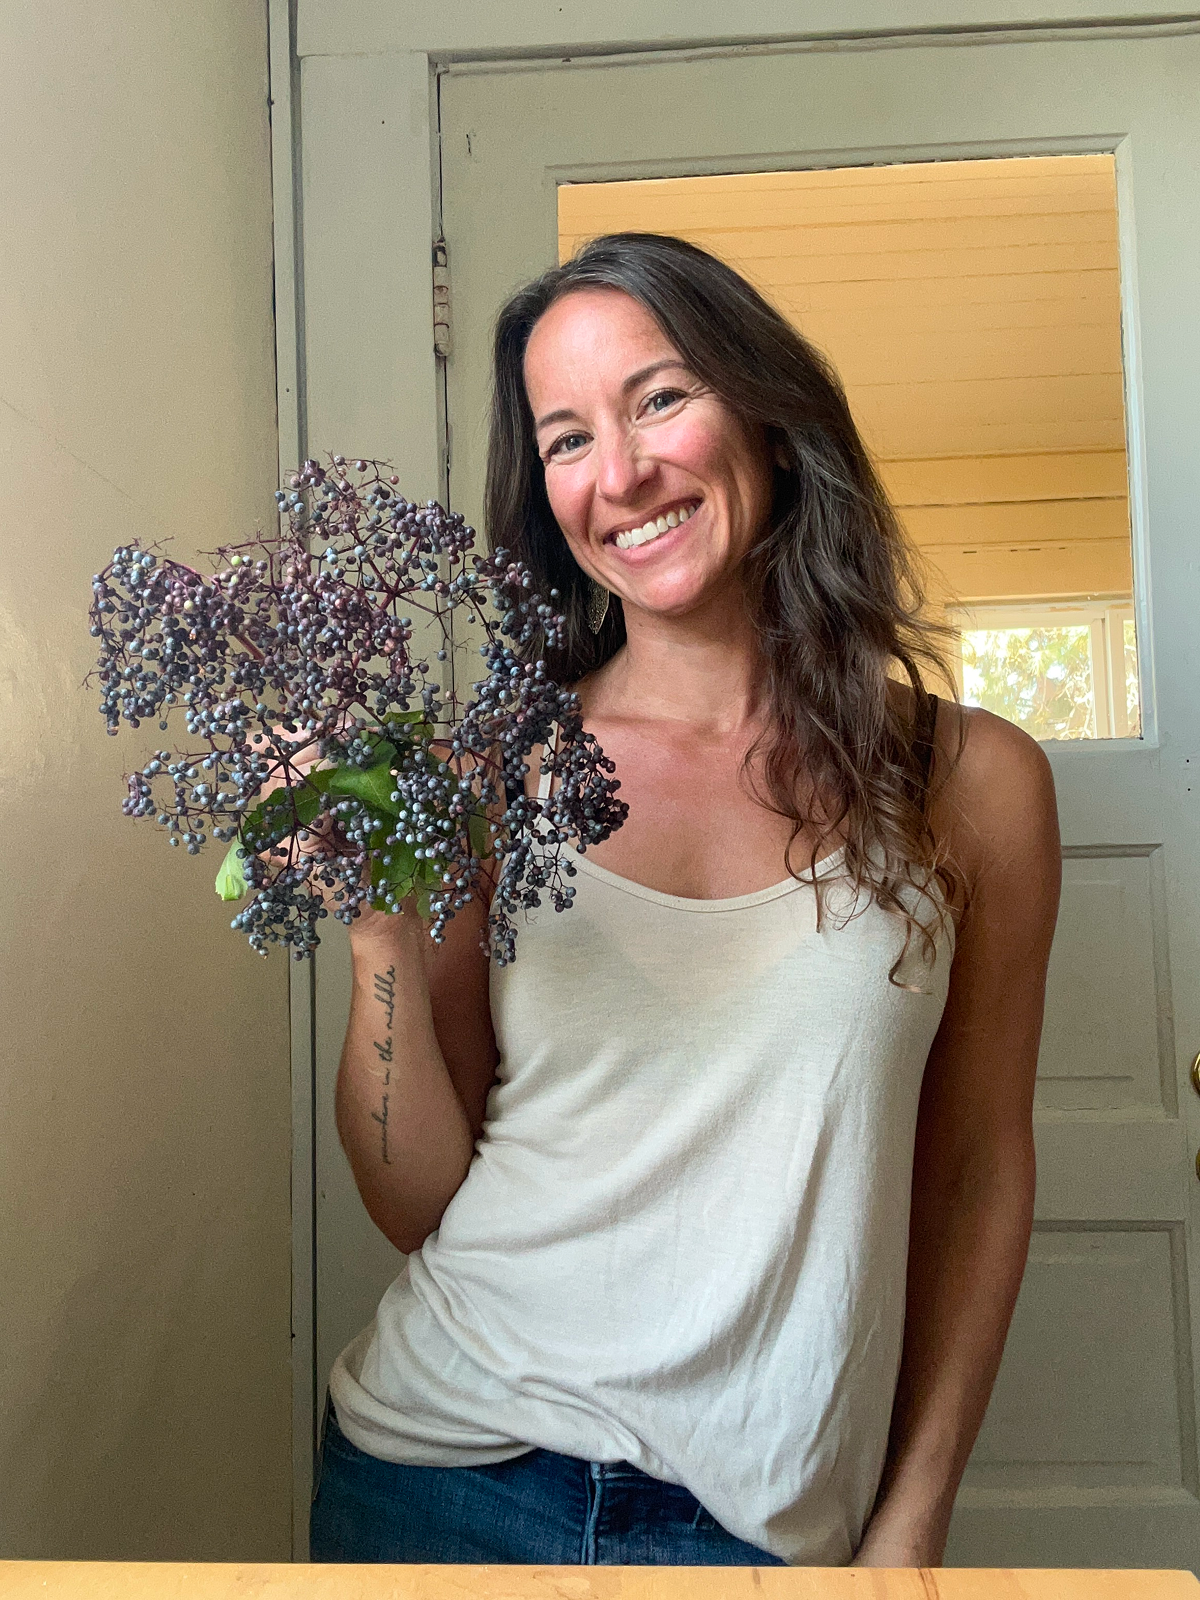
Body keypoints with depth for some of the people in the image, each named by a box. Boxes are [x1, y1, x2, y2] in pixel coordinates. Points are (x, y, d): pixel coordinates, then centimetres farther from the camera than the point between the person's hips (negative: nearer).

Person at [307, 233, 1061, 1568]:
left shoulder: (972, 783, -7)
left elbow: (979, 1174, 0)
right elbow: (417, 1204, -5)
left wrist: (912, 1528, 2)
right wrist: (384, 940, -20)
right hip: (444, 1464, 1)